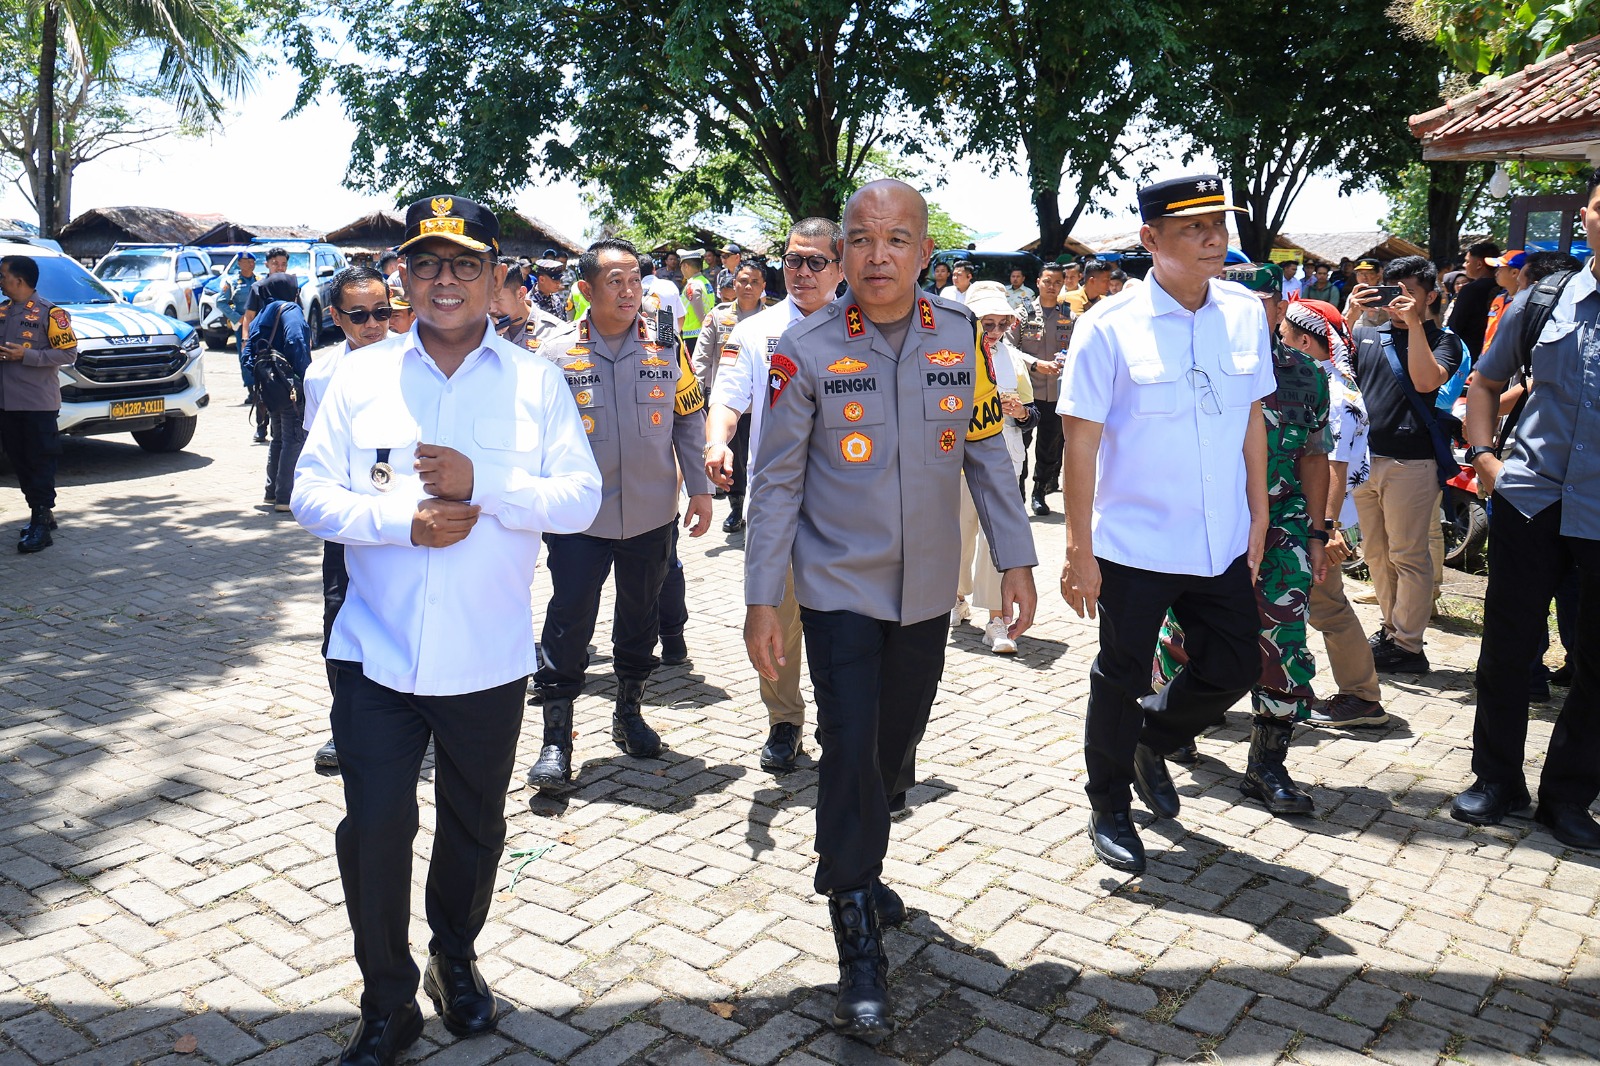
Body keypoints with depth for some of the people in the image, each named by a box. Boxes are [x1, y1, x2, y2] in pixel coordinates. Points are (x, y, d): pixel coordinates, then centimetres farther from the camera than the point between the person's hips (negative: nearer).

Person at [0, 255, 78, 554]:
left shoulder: (49, 313, -8)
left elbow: (69, 353, -11)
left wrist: (25, 355, -18)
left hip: (39, 403, -7)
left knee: (40, 462, -5)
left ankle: (40, 527, -4)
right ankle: (42, 513, 22)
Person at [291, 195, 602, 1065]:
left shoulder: (536, 383, 1)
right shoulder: (362, 379, 3)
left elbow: (581, 498, -6)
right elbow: (312, 495, 0)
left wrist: (481, 487, -19)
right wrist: (401, 521, -17)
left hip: (487, 659, 0)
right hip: (377, 655, 0)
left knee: (474, 822, 16)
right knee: (373, 828, 0)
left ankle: (455, 959, 42)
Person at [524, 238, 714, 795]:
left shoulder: (667, 348, 1)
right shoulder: (555, 353, -4)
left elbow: (689, 420, 8)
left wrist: (700, 490, 5)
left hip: (652, 515, 3)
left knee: (640, 617, 16)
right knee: (568, 623, -3)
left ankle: (629, 712, 35)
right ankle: (556, 740, 8)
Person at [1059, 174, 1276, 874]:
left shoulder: (1246, 313, 2)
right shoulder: (1110, 326, -12)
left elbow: (1252, 420, 11)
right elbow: (1081, 444, -12)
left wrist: (1259, 514, 11)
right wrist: (1079, 550, -13)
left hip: (1223, 544, 5)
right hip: (1134, 545, -4)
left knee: (1235, 668, 13)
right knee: (1120, 679, 10)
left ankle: (1151, 739, 42)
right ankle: (1109, 808, 32)